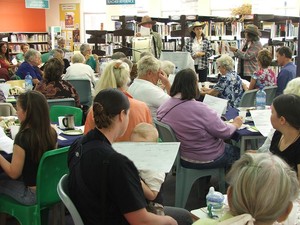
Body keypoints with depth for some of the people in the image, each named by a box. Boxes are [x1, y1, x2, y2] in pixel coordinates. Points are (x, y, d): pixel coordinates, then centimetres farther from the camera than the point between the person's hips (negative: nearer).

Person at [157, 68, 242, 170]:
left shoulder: (162, 108, -10)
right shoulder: (199, 109, -31)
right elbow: (224, 133, -21)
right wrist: (236, 124, -1)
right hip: (207, 159, -7)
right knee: (238, 151, 22)